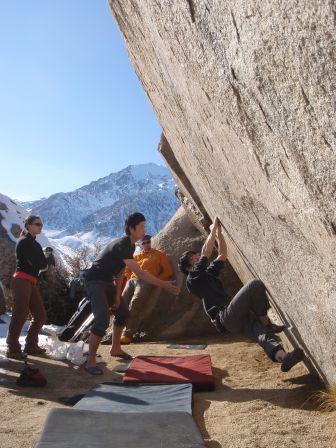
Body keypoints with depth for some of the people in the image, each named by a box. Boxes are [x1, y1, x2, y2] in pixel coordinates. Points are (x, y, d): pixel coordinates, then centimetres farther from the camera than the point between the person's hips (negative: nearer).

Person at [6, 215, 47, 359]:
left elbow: (43, 264, 12)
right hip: (22, 281, -9)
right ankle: (12, 349, 0)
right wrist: (40, 263, 5)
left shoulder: (35, 244, 20)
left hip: (31, 283, 9)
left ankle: (31, 346, 17)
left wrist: (39, 263, -6)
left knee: (40, 316, 8)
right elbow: (40, 264, -15)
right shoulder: (24, 241, -6)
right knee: (20, 315, -8)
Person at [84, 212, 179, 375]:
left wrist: (117, 295, 3)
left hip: (107, 282, 10)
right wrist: (163, 285, -28)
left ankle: (115, 349, 33)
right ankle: (90, 361, -7)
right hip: (95, 281, -10)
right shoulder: (122, 245, -26)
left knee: (122, 312, 17)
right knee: (102, 320, -21)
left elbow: (120, 271, 8)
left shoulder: (129, 245, 6)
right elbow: (139, 273, -31)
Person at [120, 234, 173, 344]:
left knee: (135, 303, -27)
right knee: (122, 303, -18)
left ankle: (128, 334, -27)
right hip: (132, 280, 4)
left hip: (146, 281, -4)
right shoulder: (136, 256, 26)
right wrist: (130, 278, 9)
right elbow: (127, 270, 28)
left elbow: (168, 272, 9)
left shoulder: (159, 254, 15)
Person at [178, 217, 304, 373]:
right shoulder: (193, 278, 4)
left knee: (262, 332, -20)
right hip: (226, 316, -8)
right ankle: (268, 323, -6)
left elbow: (222, 254, 30)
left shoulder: (208, 273, 30)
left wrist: (218, 232, 25)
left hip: (237, 319, 8)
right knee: (255, 284, -20)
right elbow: (206, 252, -1)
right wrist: (213, 230, 10)